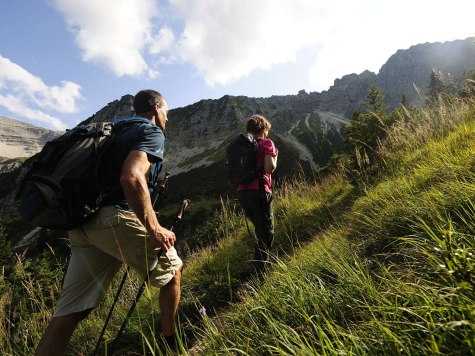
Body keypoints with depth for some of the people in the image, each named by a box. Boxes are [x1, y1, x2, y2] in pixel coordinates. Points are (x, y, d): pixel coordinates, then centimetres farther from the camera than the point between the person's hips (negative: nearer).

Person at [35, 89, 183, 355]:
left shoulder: (121, 131, 25)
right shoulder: (152, 132, -2)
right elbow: (131, 178, -22)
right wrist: (154, 229, -18)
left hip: (83, 223, 9)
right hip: (116, 218, -8)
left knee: (69, 312, 11)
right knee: (172, 270, 13)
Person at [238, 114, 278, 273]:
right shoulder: (266, 143, 0)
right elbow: (270, 168, -14)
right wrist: (275, 156, 5)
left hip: (243, 192, 7)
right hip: (259, 192, -7)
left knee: (260, 230, 24)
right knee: (266, 232, 5)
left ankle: (262, 262, 37)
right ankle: (260, 270, 5)